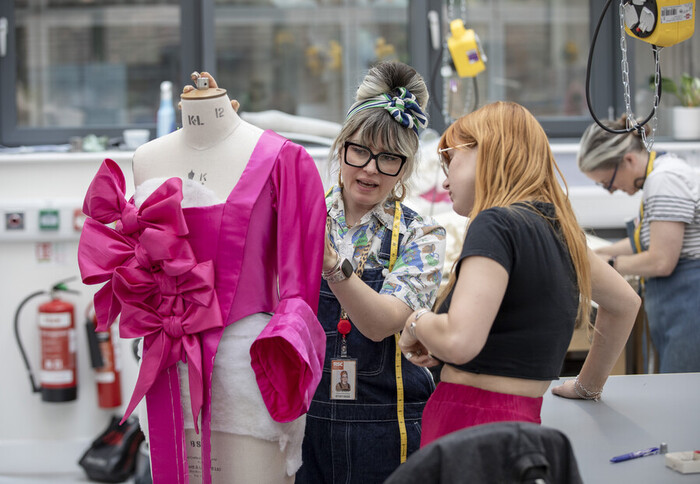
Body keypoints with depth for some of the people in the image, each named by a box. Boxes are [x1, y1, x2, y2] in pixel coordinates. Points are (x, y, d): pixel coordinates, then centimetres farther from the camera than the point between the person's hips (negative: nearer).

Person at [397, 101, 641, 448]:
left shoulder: (495, 224, -11)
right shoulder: (557, 227, 15)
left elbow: (459, 342, -23)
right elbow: (624, 302, 31)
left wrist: (417, 322, -1)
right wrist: (589, 383, 38)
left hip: (469, 428, -8)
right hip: (525, 420, 8)